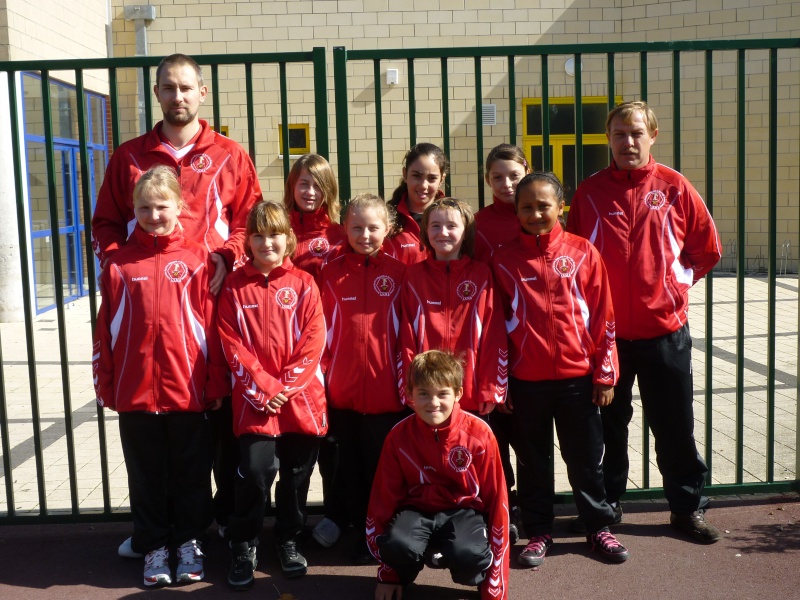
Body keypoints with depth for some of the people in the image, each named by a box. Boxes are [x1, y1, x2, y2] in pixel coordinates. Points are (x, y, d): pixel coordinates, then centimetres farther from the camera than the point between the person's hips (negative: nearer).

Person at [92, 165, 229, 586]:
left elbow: (212, 325, -2)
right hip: (135, 390, 1)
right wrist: (105, 385, 3)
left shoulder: (197, 259, -2)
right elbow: (105, 329, 4)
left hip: (188, 388, -1)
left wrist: (217, 382, -3)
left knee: (191, 473, 11)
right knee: (147, 476, 13)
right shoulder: (119, 263, 3)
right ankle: (153, 547, 27)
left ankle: (189, 542, 28)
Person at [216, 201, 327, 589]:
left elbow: (314, 340, -3)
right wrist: (264, 387, -12)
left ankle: (288, 541, 29)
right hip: (254, 399, -1)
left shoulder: (303, 284, 4)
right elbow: (232, 345, -2)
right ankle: (243, 546, 10)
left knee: (296, 475, 9)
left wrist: (286, 386, -12)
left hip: (301, 396, 1)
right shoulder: (234, 285, 4)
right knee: (255, 471, -10)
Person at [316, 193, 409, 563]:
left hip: (386, 391, -1)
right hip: (342, 390, 1)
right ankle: (360, 532, 29)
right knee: (350, 462, 13)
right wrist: (321, 374, -1)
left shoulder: (398, 272, 0)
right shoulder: (332, 273, 2)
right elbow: (321, 329, 3)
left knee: (382, 464, 9)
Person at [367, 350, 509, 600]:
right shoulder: (399, 436, -9)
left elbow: (496, 497, -7)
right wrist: (387, 573, 1)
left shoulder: (479, 433, -13)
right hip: (417, 510, 1)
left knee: (469, 555, -34)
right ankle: (401, 574, 5)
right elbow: (385, 498, -1)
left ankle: (483, 577, 5)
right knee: (398, 546, -33)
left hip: (464, 511, -1)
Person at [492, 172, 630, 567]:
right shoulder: (504, 260, 0)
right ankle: (538, 532, 26)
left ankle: (599, 527, 28)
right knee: (533, 460, 12)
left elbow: (603, 318, 0)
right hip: (526, 380, 1)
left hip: (577, 375, 0)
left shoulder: (583, 253, -2)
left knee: (586, 457, 12)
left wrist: (605, 373, -2)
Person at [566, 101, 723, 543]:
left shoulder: (674, 187, -1)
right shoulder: (590, 192, 0)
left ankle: (688, 507, 26)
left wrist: (676, 281, 4)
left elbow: (708, 247, 7)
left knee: (675, 425, 10)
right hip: (606, 330, 0)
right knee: (609, 424, 13)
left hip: (664, 328, 0)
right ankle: (606, 504, 27)